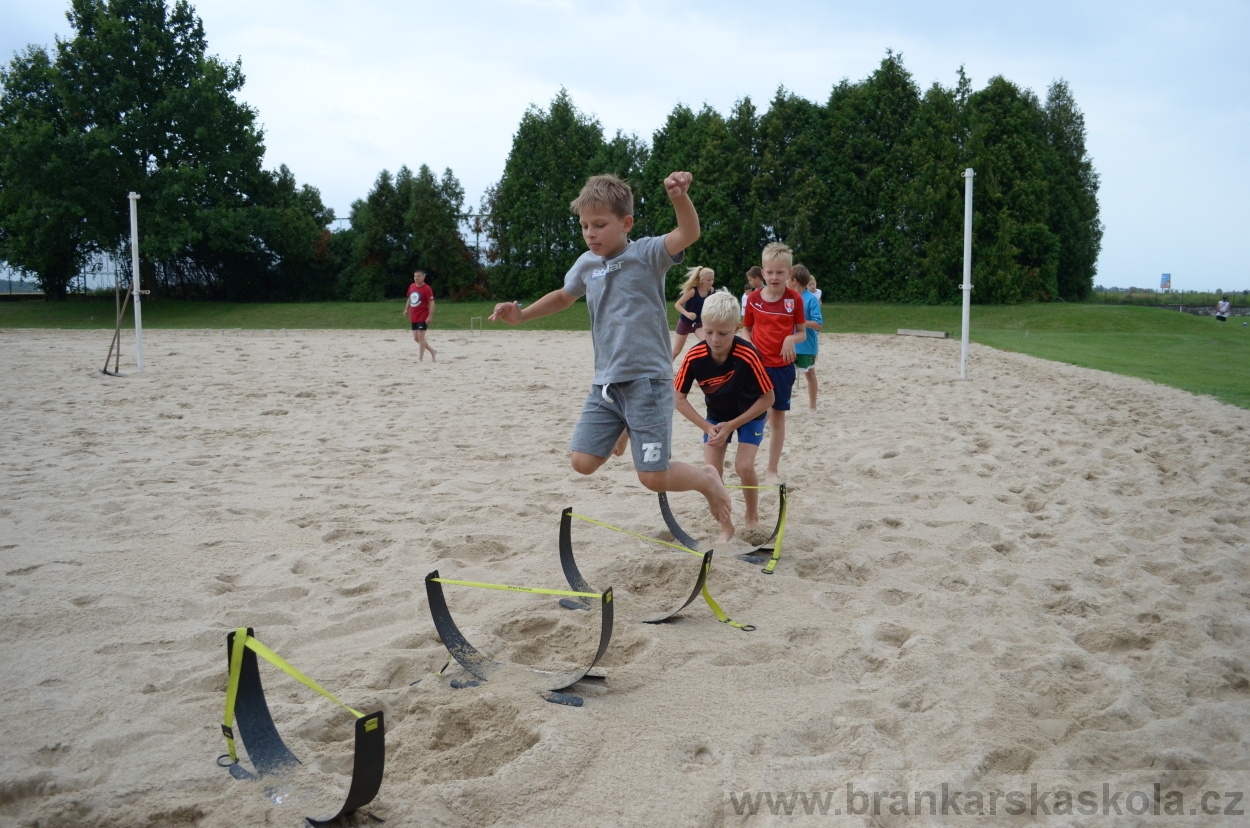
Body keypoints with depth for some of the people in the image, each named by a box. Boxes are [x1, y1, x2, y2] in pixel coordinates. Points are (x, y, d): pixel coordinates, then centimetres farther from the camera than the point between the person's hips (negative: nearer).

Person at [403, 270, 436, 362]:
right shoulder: (412, 286, 9)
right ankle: (432, 351, 25)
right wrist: (406, 309, 14)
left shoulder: (426, 288, -13)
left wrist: (430, 316, -22)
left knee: (420, 337, -9)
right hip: (413, 317, 8)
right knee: (416, 338, 10)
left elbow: (431, 303, -15)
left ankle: (420, 358, -2)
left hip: (423, 317, -8)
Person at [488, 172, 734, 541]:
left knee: (654, 477, -8)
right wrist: (521, 315, 18)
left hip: (647, 380, -6)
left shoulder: (648, 254, -9)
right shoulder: (586, 264, 8)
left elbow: (689, 234, -28)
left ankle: (707, 479, 24)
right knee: (582, 462, 1)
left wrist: (680, 197, -48)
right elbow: (563, 296, 28)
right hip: (605, 383, 6)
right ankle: (624, 431, 33)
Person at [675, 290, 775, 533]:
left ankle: (753, 517, 12)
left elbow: (767, 398, -23)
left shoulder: (748, 356, -34)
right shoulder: (694, 357, -28)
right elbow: (679, 398, -15)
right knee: (712, 470, -10)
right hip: (716, 416, 3)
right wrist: (708, 427, -22)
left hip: (750, 414, -2)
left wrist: (732, 425, -24)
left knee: (744, 465, -16)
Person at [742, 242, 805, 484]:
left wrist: (791, 339, -18)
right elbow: (747, 331, 8)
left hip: (783, 366, 0)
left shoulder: (794, 299, -3)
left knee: (778, 417, 7)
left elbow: (802, 333, 4)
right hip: (757, 364, 0)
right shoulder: (753, 299, -1)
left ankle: (772, 470, 17)